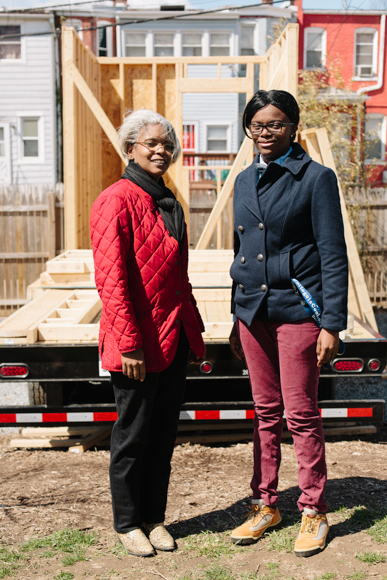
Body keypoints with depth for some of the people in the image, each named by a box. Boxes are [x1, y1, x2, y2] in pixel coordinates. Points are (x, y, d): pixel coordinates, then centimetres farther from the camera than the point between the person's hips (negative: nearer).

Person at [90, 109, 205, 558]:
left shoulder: (167, 202, 15)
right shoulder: (117, 200, -11)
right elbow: (110, 280, -17)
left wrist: (195, 333, 16)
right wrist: (129, 344, -20)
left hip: (175, 339, 8)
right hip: (139, 344, -8)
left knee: (163, 434, 15)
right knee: (133, 436, 7)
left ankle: (154, 518, 30)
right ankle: (127, 524, 25)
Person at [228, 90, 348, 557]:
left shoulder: (316, 178, -5)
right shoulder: (245, 181, 12)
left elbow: (333, 255, -7)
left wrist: (332, 324, -13)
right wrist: (237, 318, 16)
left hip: (297, 311, -5)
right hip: (253, 312, 5)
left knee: (301, 414, 2)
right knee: (265, 412, 13)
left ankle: (313, 511, 19)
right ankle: (265, 504, 26)